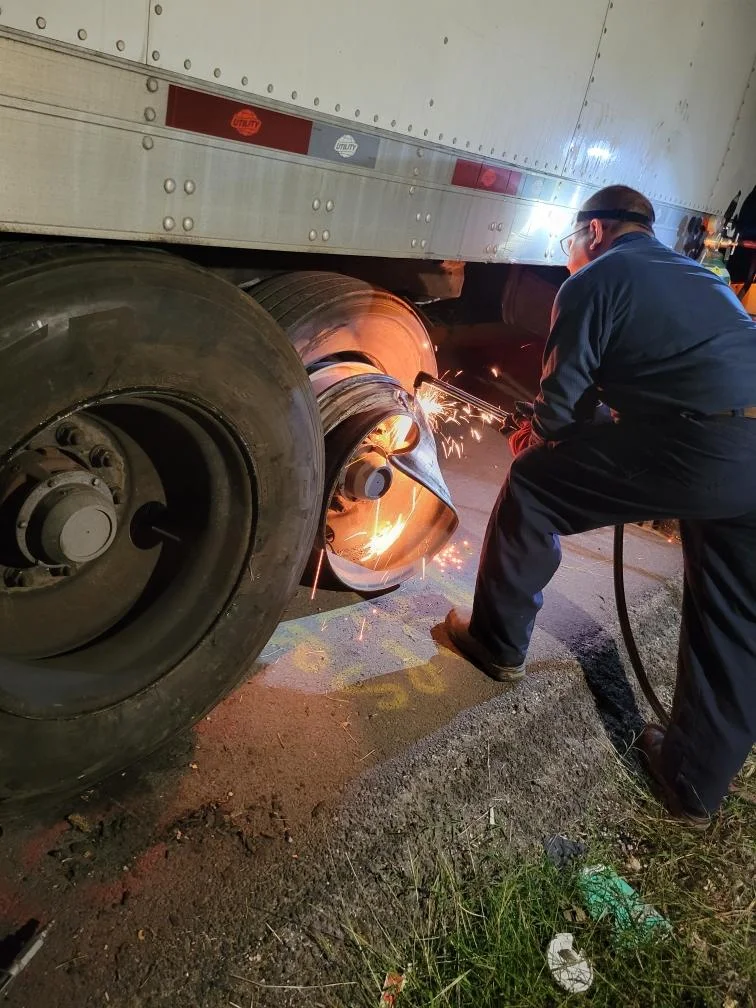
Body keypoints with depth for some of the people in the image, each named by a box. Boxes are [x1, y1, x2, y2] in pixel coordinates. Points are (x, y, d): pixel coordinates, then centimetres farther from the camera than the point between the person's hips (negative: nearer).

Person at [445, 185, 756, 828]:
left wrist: (535, 439, 25)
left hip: (695, 448, -8)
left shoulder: (594, 280, 5)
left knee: (532, 487, 11)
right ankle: (696, 786, 28)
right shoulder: (700, 277, 30)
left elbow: (563, 396, 1)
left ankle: (499, 642, 25)